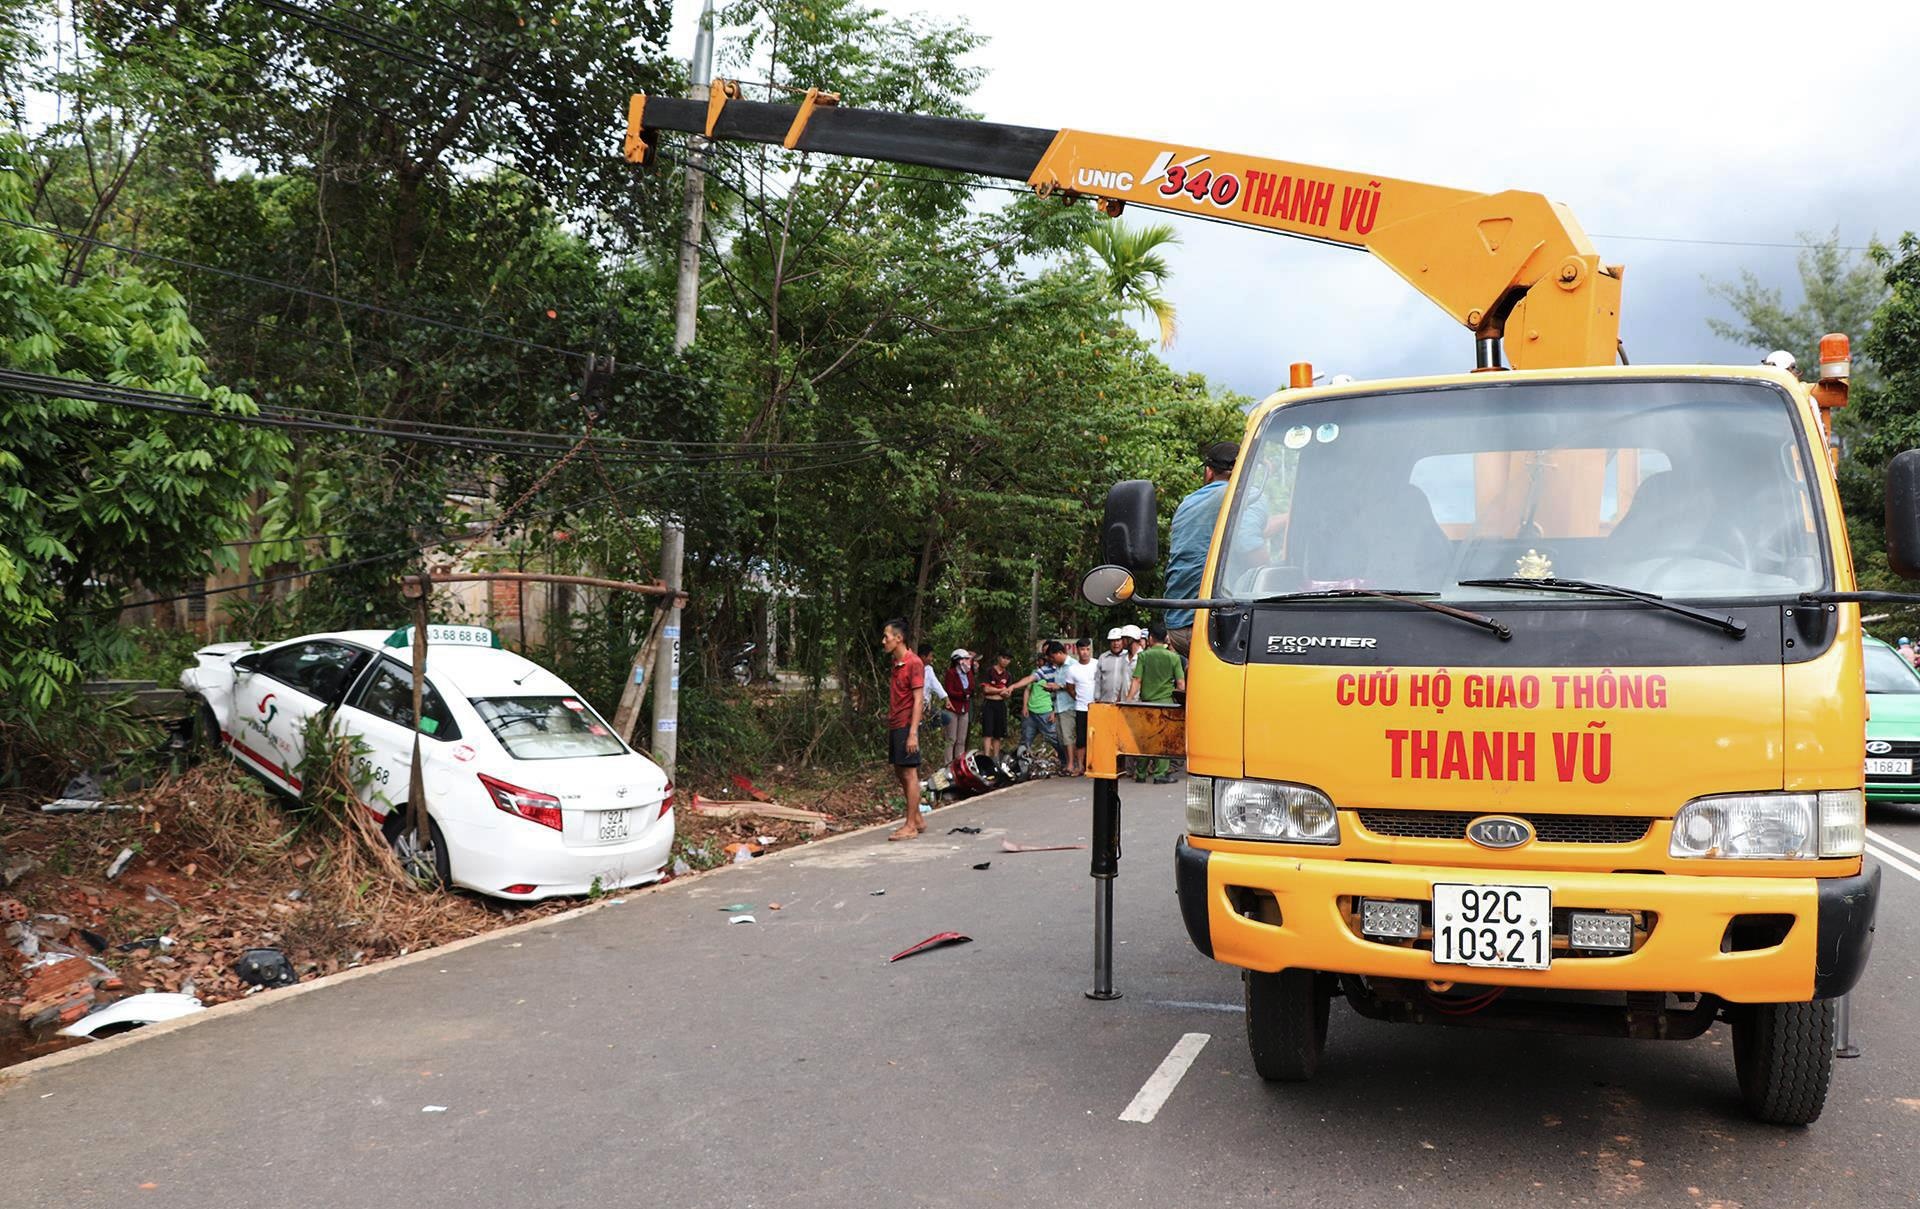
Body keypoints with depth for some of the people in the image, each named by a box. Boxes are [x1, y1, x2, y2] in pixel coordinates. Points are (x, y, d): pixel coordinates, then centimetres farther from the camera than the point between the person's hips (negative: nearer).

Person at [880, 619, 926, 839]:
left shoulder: (914, 663, -13)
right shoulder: (896, 663, 14)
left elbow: (918, 700, -17)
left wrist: (913, 733, -21)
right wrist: (889, 727, 15)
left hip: (906, 726, -9)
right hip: (895, 726, 9)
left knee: (909, 773, -4)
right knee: (900, 772, 13)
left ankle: (910, 826, 0)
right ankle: (917, 819, 22)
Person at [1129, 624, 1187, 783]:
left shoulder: (1143, 656, -1)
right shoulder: (1173, 657, -1)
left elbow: (1136, 682, -5)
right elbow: (1181, 686, -3)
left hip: (1146, 702, 1)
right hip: (1165, 701, -1)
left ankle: (1140, 773, 16)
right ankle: (1160, 773, 0)